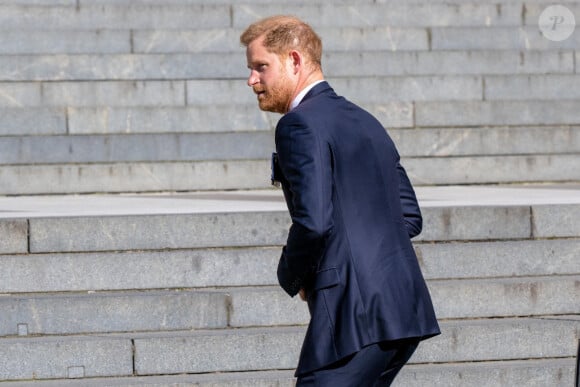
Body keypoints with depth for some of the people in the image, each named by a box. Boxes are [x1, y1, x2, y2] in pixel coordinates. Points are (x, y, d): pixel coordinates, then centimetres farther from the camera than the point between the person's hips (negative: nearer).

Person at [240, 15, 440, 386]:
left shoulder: (301, 125, -9)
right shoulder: (365, 122, 20)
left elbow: (313, 221, -20)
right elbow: (410, 216, 23)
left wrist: (292, 276, -3)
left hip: (357, 314, -9)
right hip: (405, 307, 9)